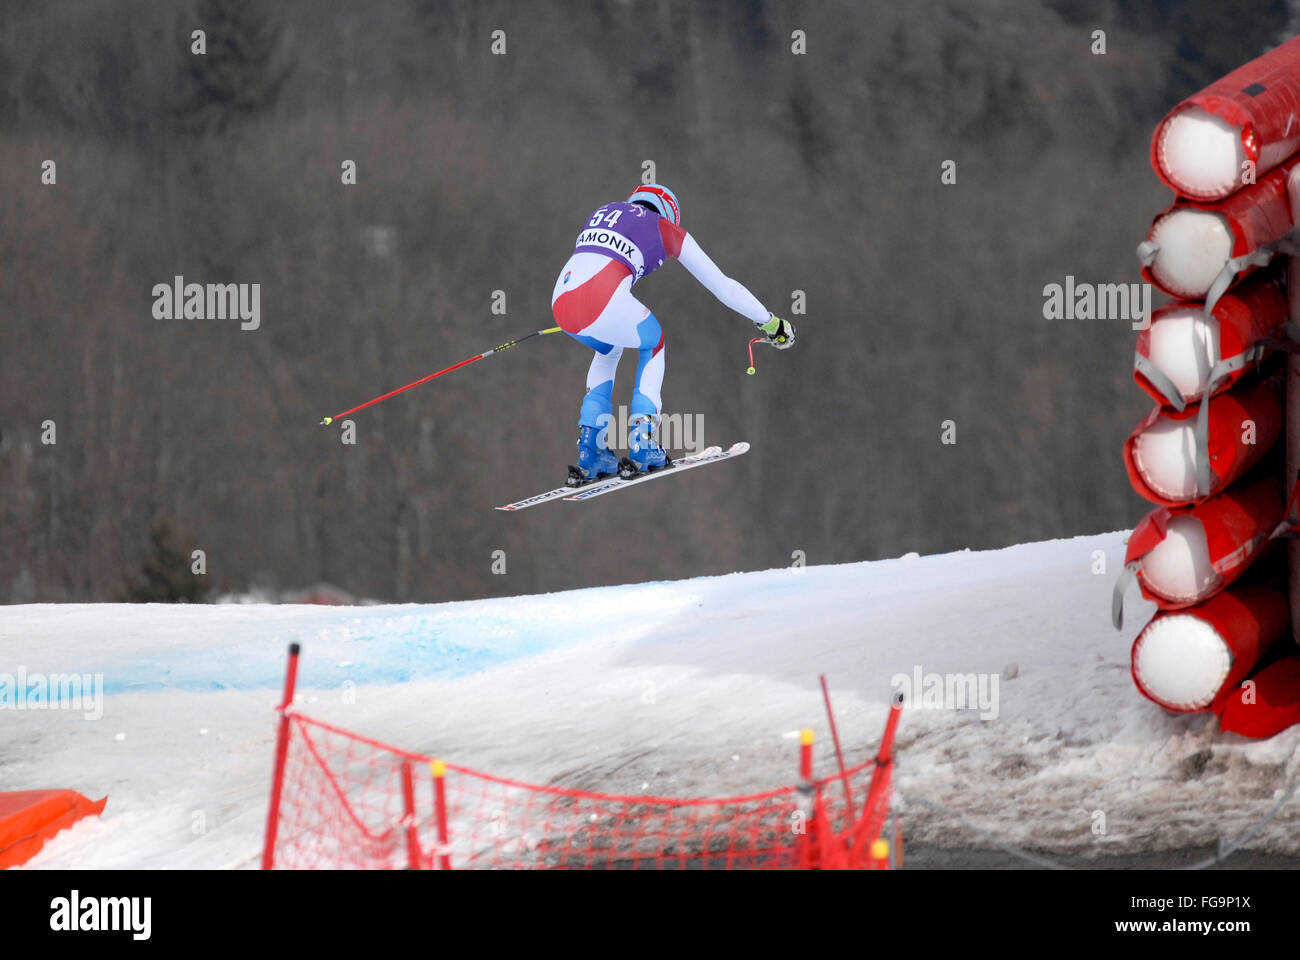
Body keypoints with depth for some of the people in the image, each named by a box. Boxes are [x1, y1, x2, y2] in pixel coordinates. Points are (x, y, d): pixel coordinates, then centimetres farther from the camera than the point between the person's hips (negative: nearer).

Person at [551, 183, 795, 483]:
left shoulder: (604, 211, 32)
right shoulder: (665, 228, 21)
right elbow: (722, 285, 27)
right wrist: (770, 322, 39)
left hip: (560, 304, 4)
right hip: (606, 304, -4)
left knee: (609, 348, 37)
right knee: (652, 341, 30)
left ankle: (591, 451, 25)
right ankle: (641, 446, 18)